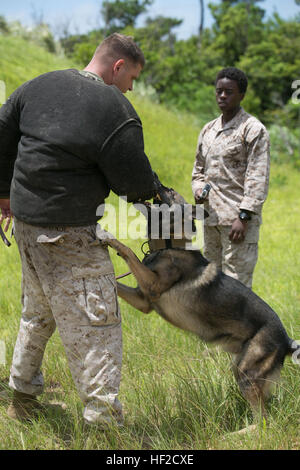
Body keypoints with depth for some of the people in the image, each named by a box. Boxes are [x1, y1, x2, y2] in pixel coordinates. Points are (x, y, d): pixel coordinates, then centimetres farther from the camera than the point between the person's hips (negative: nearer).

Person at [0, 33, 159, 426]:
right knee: (94, 326, -1)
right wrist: (151, 192, 13)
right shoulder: (116, 112, -16)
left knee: (38, 312, 25)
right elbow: (137, 185, -11)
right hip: (69, 235, -8)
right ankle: (103, 418, 2)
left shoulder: (40, 85, 6)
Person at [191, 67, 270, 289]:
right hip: (211, 218, 7)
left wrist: (243, 217, -17)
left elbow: (258, 179, -10)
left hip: (238, 220, -7)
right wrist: (198, 188, 5)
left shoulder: (253, 129, -4)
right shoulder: (208, 130, 17)